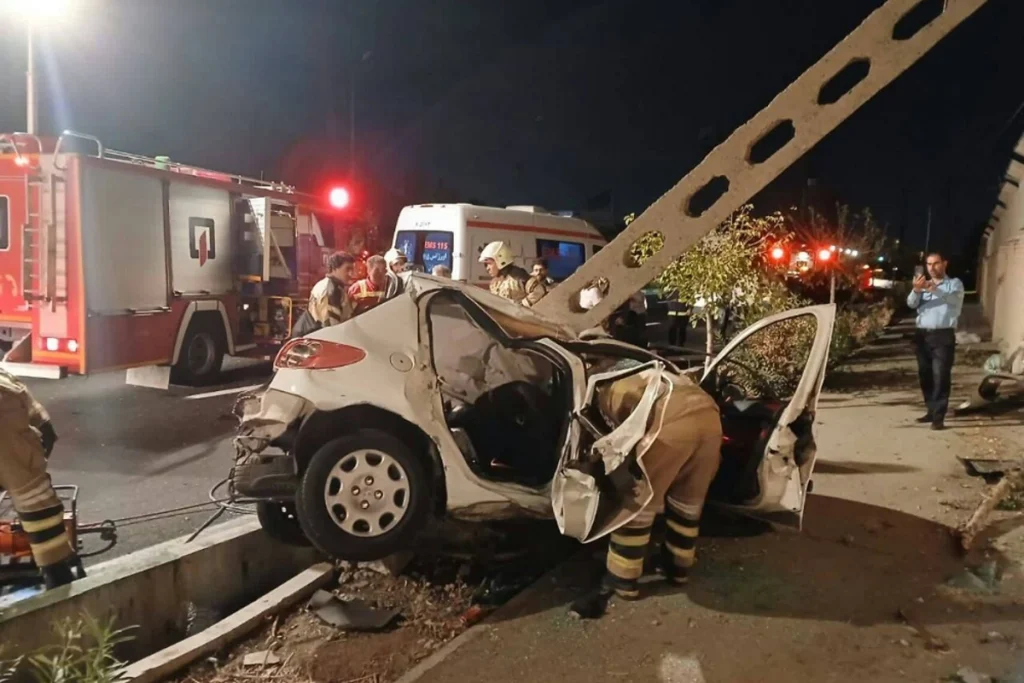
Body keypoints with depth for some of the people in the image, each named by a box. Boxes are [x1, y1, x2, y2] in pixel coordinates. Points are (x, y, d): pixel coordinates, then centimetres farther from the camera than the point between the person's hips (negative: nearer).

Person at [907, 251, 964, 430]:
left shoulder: (955, 283, 5)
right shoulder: (923, 284, 17)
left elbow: (953, 298, -19)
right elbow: (911, 303, -1)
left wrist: (935, 289, -39)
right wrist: (916, 290, -24)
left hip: (943, 335, -5)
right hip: (922, 335, 5)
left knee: (941, 376, -10)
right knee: (925, 376, 7)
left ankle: (939, 417, -11)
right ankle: (931, 411, 18)